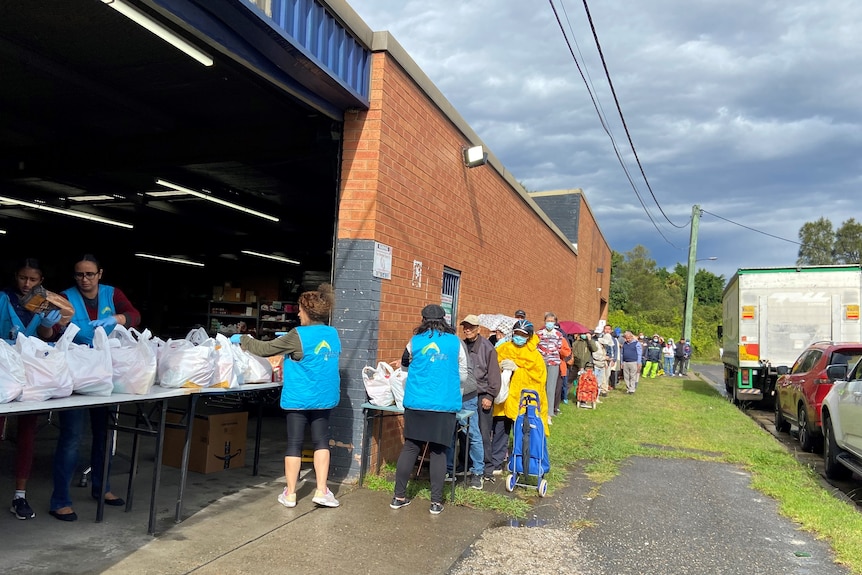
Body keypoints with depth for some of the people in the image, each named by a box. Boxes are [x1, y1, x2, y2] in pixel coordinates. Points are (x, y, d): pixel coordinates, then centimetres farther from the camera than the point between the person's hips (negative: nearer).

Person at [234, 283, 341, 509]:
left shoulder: (299, 336, -16)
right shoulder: (332, 334, 2)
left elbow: (265, 349, -10)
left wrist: (242, 339, 4)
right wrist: (288, 338, 22)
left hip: (299, 398, -5)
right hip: (324, 397, 5)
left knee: (294, 443, 5)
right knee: (321, 441, 10)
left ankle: (289, 494, 15)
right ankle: (321, 491, 8)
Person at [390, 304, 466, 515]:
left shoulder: (415, 341, 3)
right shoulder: (455, 343, 2)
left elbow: (404, 367, 20)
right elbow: (463, 376, 8)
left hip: (416, 404, 1)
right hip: (445, 405, -1)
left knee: (410, 447, 9)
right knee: (438, 451, 7)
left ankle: (399, 496, 15)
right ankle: (436, 501, 10)